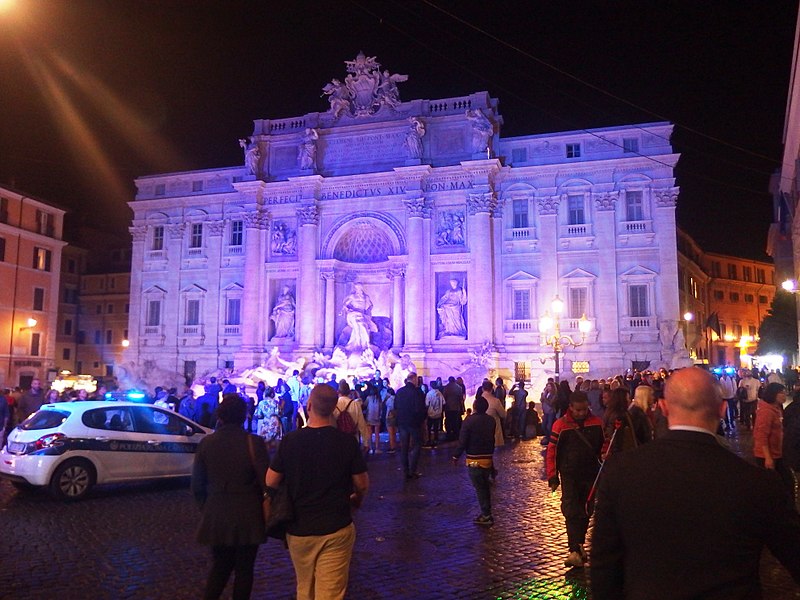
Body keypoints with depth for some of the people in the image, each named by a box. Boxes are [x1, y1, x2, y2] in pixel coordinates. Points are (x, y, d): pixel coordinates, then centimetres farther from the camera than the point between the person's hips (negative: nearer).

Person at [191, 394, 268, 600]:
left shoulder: (206, 443, -4)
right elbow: (266, 481, -12)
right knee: (244, 568, 13)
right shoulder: (253, 443, -13)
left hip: (216, 517, 3)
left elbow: (197, 485, 2)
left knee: (220, 565, 21)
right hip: (247, 517, -3)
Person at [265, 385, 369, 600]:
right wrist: (356, 500, 17)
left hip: (298, 528, 2)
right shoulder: (347, 441, -12)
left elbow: (270, 483, -3)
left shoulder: (290, 440, -10)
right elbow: (363, 485, -5)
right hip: (336, 528, -2)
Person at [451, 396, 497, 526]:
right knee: (485, 486, 17)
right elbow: (492, 439, 9)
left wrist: (456, 456, -4)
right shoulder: (491, 420, 1)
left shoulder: (470, 420, -17)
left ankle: (486, 516, 4)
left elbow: (462, 441, -15)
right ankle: (487, 512, 25)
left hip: (474, 460, -6)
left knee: (479, 488, 2)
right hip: (488, 458, 6)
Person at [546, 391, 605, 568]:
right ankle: (574, 551, -10)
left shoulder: (597, 423, -1)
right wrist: (553, 476, -6)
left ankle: (579, 545, 29)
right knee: (571, 512, -10)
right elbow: (551, 451, -4)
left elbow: (604, 445, 11)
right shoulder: (560, 425, -8)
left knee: (585, 512, 13)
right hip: (570, 475, -3)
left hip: (591, 474, 3)